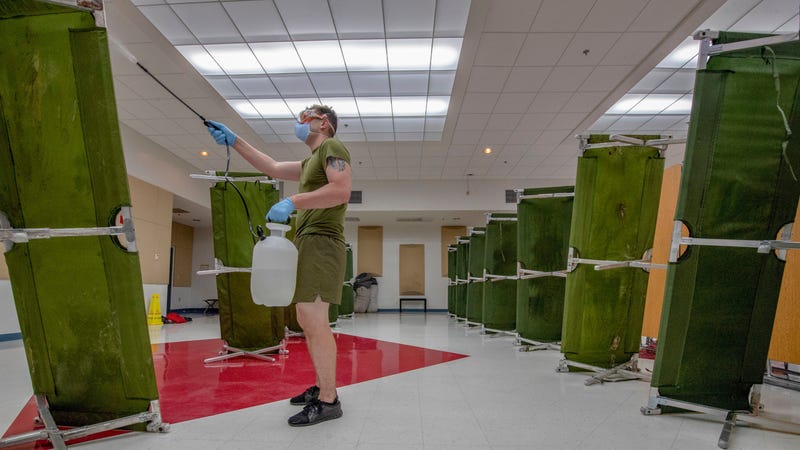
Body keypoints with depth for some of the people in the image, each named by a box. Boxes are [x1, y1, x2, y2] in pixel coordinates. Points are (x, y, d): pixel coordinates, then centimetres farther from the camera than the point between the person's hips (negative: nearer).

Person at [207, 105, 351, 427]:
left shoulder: (332, 147, -4)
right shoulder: (312, 160, 26)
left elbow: (342, 191, -19)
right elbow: (273, 168, 25)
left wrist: (292, 202, -20)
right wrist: (234, 141, 22)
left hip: (320, 243, -10)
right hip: (307, 243, 10)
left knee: (314, 321, -13)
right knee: (308, 321, 12)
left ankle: (328, 401, -8)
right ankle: (323, 387, 21)